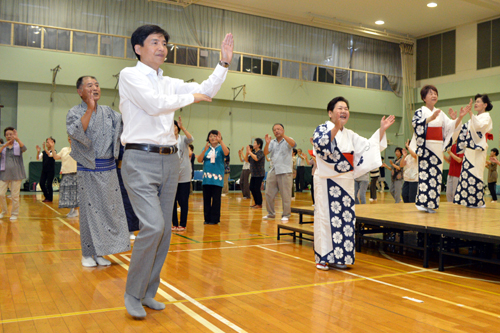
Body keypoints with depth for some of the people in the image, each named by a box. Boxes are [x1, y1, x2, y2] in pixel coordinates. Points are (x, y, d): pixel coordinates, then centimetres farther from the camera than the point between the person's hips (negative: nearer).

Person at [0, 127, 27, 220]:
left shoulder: (18, 145, 4)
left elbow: (24, 148, -19)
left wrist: (17, 138, -28)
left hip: (16, 174, -2)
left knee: (15, 195, 1)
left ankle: (14, 214, 14)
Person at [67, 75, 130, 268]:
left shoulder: (108, 112, 10)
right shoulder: (75, 112, -1)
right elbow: (76, 133, -20)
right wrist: (89, 109, -21)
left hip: (108, 169, 4)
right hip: (88, 170, -4)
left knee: (109, 210, 5)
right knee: (89, 211, 0)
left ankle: (99, 252, 18)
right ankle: (87, 254, 13)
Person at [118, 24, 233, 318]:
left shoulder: (170, 83, 17)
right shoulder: (130, 75, -1)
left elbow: (207, 91, 15)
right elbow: (154, 104, -15)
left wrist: (224, 63, 4)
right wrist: (191, 97, -4)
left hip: (169, 160, 7)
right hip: (141, 159, -6)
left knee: (165, 231, 7)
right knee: (153, 226, -18)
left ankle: (148, 293, 22)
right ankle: (133, 294, 1)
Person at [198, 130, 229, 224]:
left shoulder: (220, 148, 3)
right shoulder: (206, 148, 12)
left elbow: (226, 153, -19)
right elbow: (199, 160, 2)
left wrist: (220, 141, -27)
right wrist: (205, 150, -13)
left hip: (217, 178, -3)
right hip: (206, 178, 3)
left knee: (216, 199, 1)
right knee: (206, 199, 7)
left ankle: (215, 219, 10)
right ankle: (207, 218, 16)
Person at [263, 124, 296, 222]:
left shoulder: (288, 141, 2)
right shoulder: (272, 142, 15)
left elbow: (293, 144, -20)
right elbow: (265, 153, 4)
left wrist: (283, 135, -31)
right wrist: (267, 143, -14)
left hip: (285, 172, -5)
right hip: (273, 171, 5)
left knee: (286, 195, -3)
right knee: (269, 194, 9)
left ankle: (286, 215, 8)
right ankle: (271, 214, 22)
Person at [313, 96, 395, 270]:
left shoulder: (349, 135, 17)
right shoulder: (322, 129, -4)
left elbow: (369, 146, 18)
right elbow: (320, 145, -25)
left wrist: (381, 130, 7)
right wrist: (335, 128, -36)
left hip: (345, 182, 7)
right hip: (327, 182, -7)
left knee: (345, 218, 6)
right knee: (326, 218, -6)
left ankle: (337, 257, 16)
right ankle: (322, 258, 5)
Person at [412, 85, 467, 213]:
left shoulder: (440, 113, 18)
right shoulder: (420, 112, 1)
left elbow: (451, 127, 13)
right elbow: (416, 124, -19)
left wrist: (460, 117, -3)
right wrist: (430, 118, -33)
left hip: (438, 149, 6)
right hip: (426, 148, -5)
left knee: (437, 174, 2)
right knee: (425, 174, -12)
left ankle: (432, 204, 6)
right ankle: (423, 202, -8)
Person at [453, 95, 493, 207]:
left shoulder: (486, 117, -1)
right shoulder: (474, 118, 23)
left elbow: (478, 126, -22)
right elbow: (463, 129, 24)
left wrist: (470, 113, -29)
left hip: (478, 149, -8)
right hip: (469, 149, 8)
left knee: (475, 173, -11)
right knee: (467, 173, 5)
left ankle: (478, 201, -5)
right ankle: (469, 199, 9)